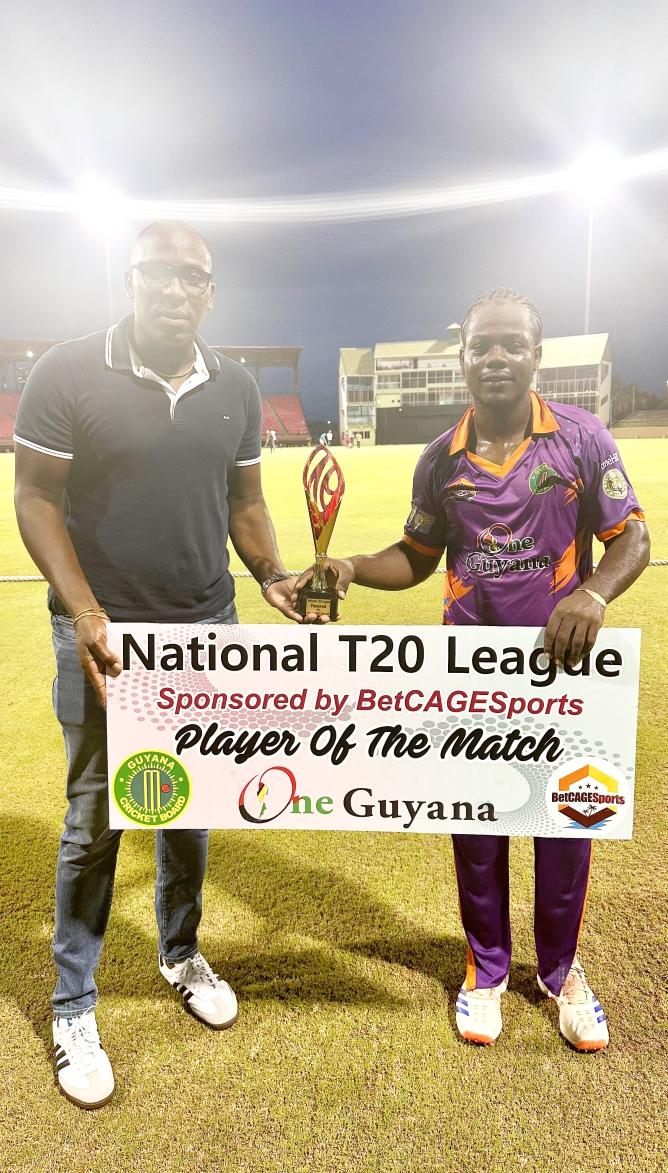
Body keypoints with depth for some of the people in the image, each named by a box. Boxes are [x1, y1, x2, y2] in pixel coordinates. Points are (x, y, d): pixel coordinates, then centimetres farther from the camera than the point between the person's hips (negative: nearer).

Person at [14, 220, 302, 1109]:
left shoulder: (235, 388, 5)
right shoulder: (68, 372, -7)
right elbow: (36, 498, -8)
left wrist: (273, 576, -7)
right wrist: (84, 612, -18)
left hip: (208, 630, 4)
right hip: (104, 635, -3)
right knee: (94, 821, 8)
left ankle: (182, 954, 42)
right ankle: (74, 1011, 28)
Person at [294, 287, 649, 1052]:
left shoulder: (582, 437, -6)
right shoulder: (440, 460, 0)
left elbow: (631, 539, -4)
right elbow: (417, 557, 8)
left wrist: (594, 594, -24)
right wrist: (351, 568, -10)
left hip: (563, 667, -1)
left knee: (567, 824, 13)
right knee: (476, 825, 14)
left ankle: (561, 970, 40)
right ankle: (487, 967, 39)